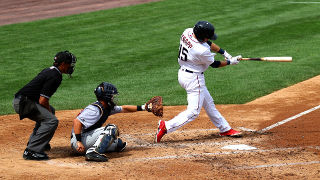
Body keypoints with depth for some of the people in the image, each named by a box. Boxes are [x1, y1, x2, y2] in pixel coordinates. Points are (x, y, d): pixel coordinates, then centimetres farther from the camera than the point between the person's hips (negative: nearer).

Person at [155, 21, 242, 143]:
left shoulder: (187, 32, -8)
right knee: (193, 111, -6)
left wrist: (224, 53, 6)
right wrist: (230, 62, 6)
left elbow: (208, 43, 8)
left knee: (208, 104, 20)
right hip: (193, 79, -10)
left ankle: (225, 129, 33)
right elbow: (214, 64, -10)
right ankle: (166, 126, -14)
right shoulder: (202, 51, -30)